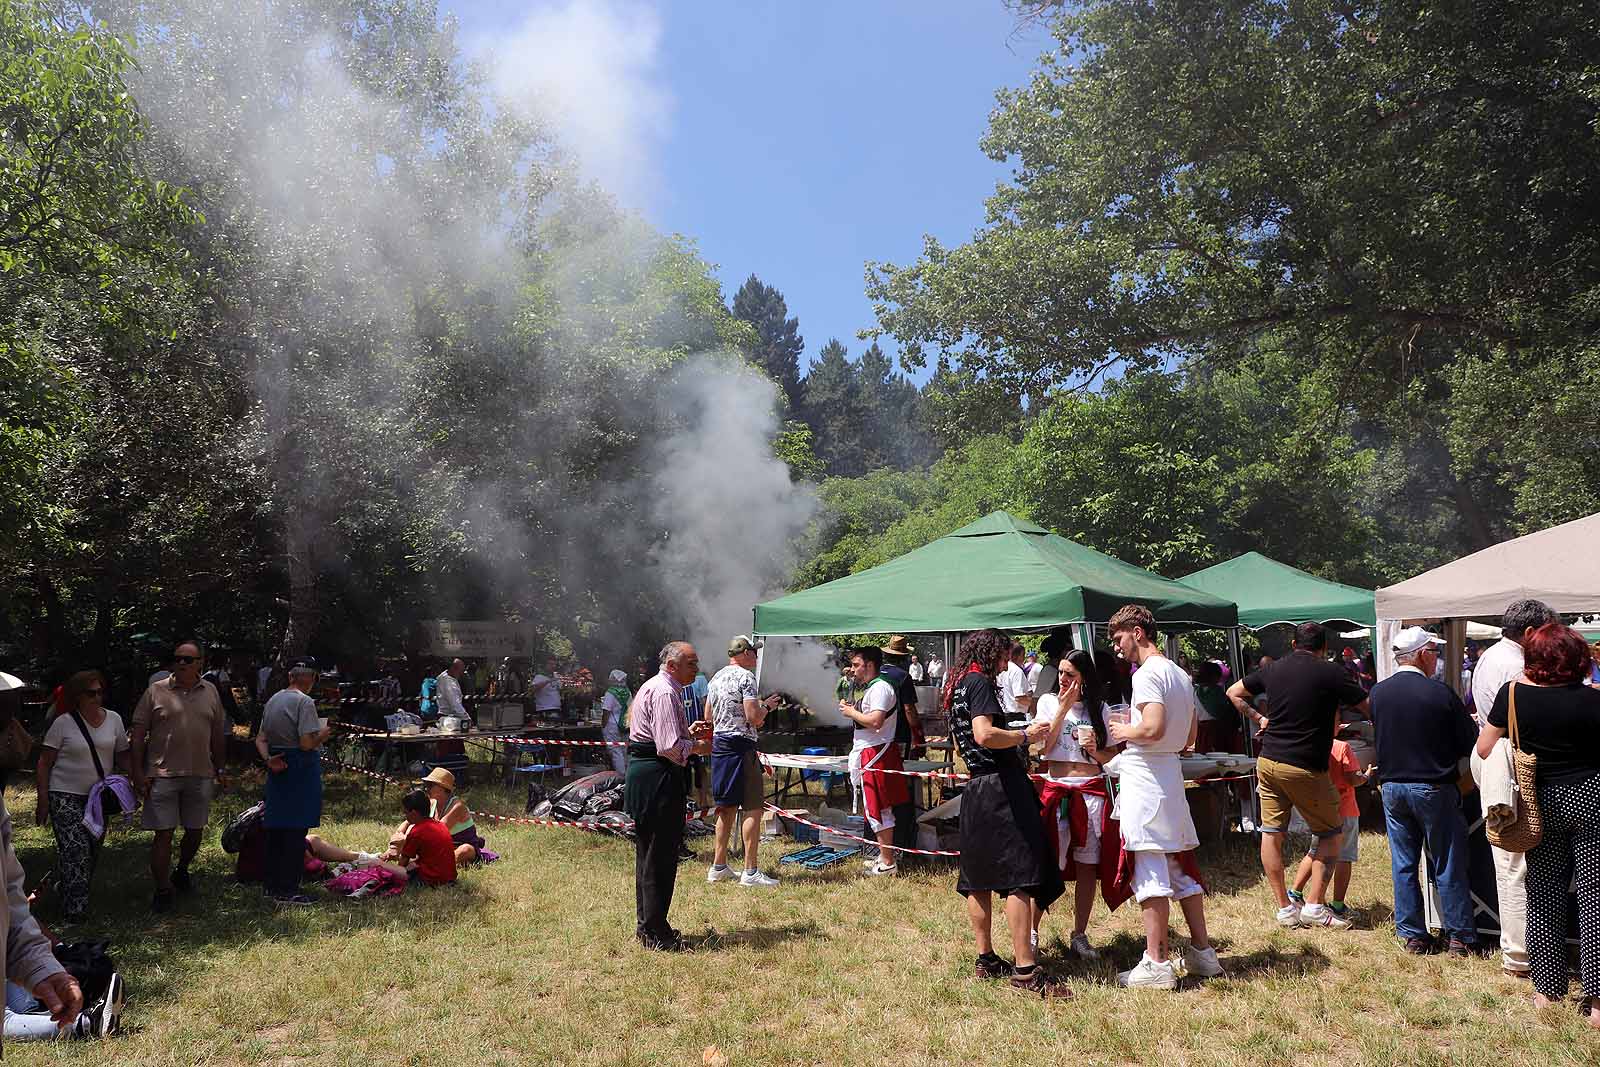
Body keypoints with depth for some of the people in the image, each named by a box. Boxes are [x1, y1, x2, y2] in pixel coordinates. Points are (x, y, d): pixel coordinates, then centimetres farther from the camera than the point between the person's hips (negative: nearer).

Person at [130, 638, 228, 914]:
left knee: (195, 831, 13)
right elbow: (138, 735, -2)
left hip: (201, 775, 3)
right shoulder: (156, 691, -2)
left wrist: (219, 769, 13)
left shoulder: (210, 692, 7)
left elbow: (218, 734, 14)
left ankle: (181, 872, 37)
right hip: (162, 775, -3)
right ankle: (162, 891, 10)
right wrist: (138, 773, -7)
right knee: (163, 834, -1)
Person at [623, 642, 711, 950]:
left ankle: (646, 924, 28)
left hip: (641, 772, 11)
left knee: (647, 852, 18)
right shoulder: (665, 693, -17)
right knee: (661, 856, -3)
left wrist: (688, 731, 14)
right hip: (658, 777, -11)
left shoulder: (652, 687, 18)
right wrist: (698, 746, -8)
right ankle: (655, 932, 4)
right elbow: (669, 746, -24)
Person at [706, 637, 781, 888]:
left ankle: (719, 867, 19)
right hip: (741, 745, -9)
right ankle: (750, 872, -7)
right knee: (753, 809, -5)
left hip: (718, 745, 9)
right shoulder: (745, 676, -11)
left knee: (727, 808, 15)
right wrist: (766, 706, 2)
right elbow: (754, 717, -18)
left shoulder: (716, 678, 15)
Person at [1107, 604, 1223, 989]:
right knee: (1181, 867, 16)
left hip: (1144, 777, -9)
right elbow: (1189, 737, 20)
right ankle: (1202, 952, 24)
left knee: (1150, 872, -5)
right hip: (1171, 773, 10)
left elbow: (1153, 728, -26)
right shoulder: (1181, 675, 16)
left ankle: (1156, 964, -1)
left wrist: (1124, 731, -7)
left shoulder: (1147, 673, -14)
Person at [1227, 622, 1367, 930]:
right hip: (1305, 767, -5)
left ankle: (1284, 908, 14)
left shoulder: (1273, 670, 8)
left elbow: (1233, 693, 19)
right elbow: (1369, 707, -5)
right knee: (1331, 833, 11)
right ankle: (1314, 905, 6)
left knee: (1271, 833, 9)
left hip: (1268, 762, 5)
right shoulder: (1330, 673, -7)